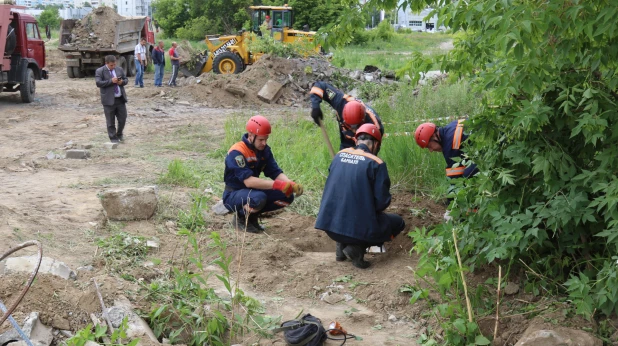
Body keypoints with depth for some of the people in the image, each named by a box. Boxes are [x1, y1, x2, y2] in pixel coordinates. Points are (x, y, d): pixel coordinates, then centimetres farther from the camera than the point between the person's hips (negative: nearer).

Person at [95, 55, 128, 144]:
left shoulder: (119, 69, 10)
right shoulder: (100, 71, -5)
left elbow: (126, 79, 16)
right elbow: (98, 83, -16)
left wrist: (122, 82, -7)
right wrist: (111, 81, -22)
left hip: (121, 99, 4)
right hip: (109, 100, -4)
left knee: (123, 118, 9)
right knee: (111, 121, 2)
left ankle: (119, 134, 30)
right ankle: (113, 137, 13)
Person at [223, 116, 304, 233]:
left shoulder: (264, 150, 1)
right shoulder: (237, 152, -23)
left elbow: (276, 172, -4)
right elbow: (248, 181, -33)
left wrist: (291, 184, -25)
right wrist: (278, 185, -39)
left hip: (253, 191, 8)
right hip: (234, 195, -8)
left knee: (287, 196, -9)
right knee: (258, 198, -38)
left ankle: (252, 216, 6)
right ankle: (240, 218, -6)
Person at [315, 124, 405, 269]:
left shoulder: (339, 155, 7)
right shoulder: (376, 163, -9)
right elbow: (382, 202, -11)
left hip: (330, 224, 6)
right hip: (358, 227, -6)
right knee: (398, 222, 19)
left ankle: (342, 245, 16)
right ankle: (356, 247, 0)